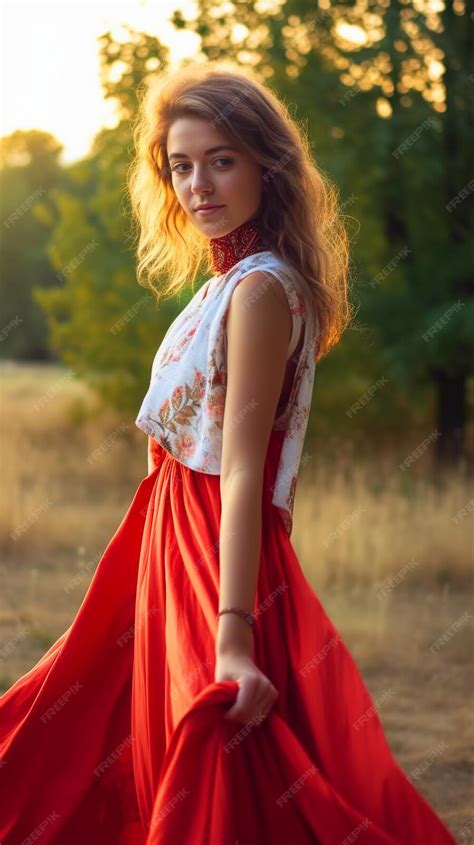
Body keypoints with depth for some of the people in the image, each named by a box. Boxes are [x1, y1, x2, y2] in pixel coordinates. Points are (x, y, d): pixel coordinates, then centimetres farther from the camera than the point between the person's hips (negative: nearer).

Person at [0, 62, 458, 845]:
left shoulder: (259, 289, -15)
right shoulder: (227, 283, 12)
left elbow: (243, 468, -23)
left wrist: (233, 635, -28)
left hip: (217, 561, -9)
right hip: (174, 547, 9)